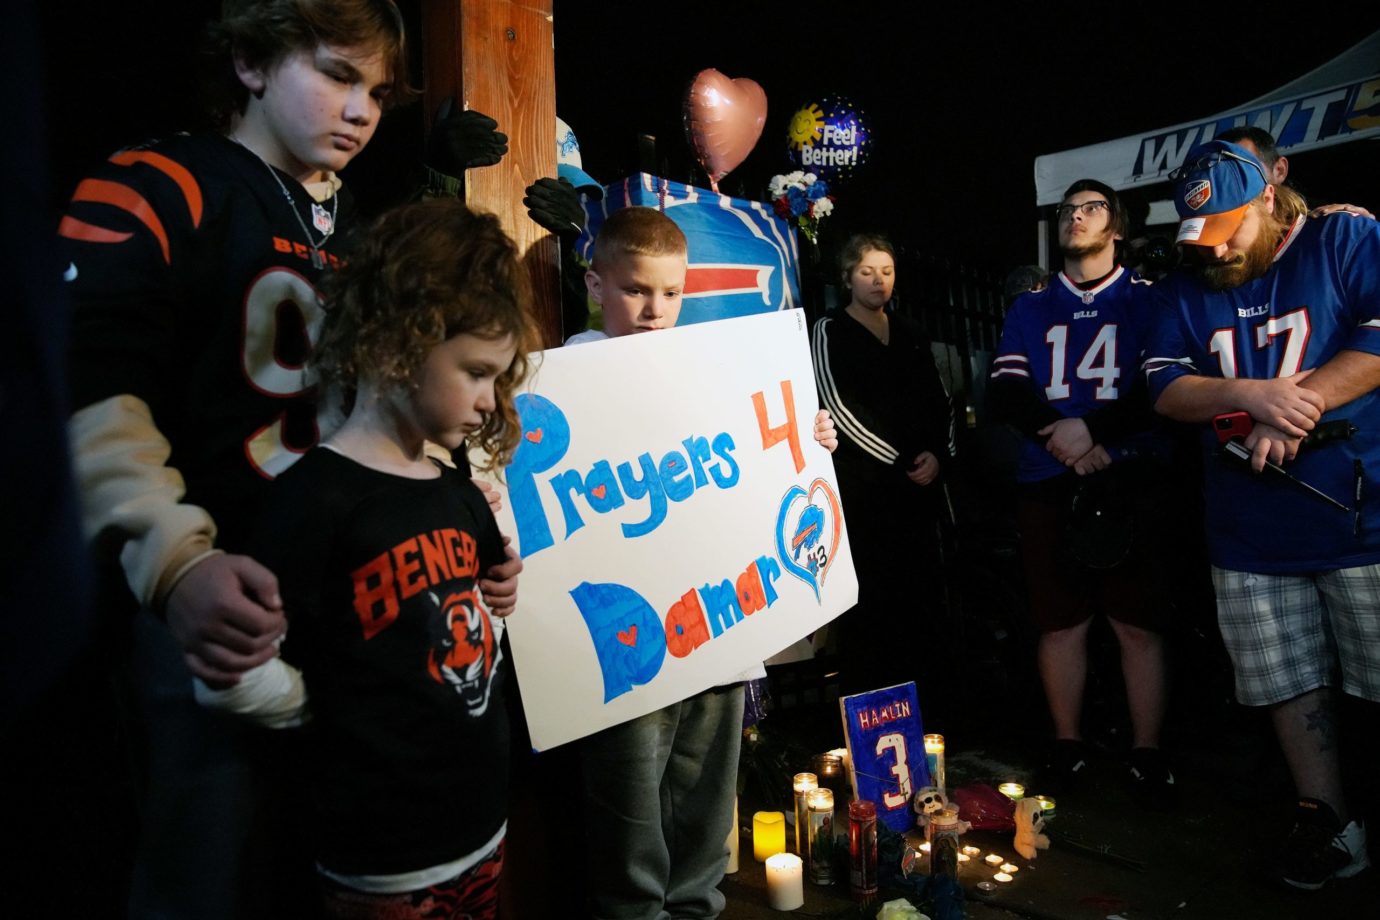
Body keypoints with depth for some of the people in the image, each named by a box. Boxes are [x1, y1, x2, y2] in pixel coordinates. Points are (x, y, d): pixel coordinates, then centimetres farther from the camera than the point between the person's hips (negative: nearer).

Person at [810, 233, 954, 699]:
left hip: (921, 484, 5)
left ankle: (920, 703, 17)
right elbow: (840, 407, -9)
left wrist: (940, 453, -3)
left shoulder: (910, 333, 18)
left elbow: (939, 400, 16)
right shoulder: (829, 332, 2)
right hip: (862, 486, -5)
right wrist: (900, 461, -11)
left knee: (915, 595, 5)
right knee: (867, 600, -7)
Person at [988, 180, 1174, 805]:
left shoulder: (1149, 302, 8)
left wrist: (1091, 429, -18)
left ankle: (1147, 754, 14)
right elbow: (1004, 392, 4)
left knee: (1138, 623, 0)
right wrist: (1057, 432, -13)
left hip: (1128, 484, -2)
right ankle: (1067, 746, 21)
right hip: (1048, 487, 2)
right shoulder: (1029, 311, 16)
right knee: (1059, 621, 7)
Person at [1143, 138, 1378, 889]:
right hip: (1251, 536, 4)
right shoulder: (1182, 293, 11)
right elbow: (1165, 389, 0)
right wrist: (1250, 394, -17)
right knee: (1291, 685, 10)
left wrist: (1297, 406, -18)